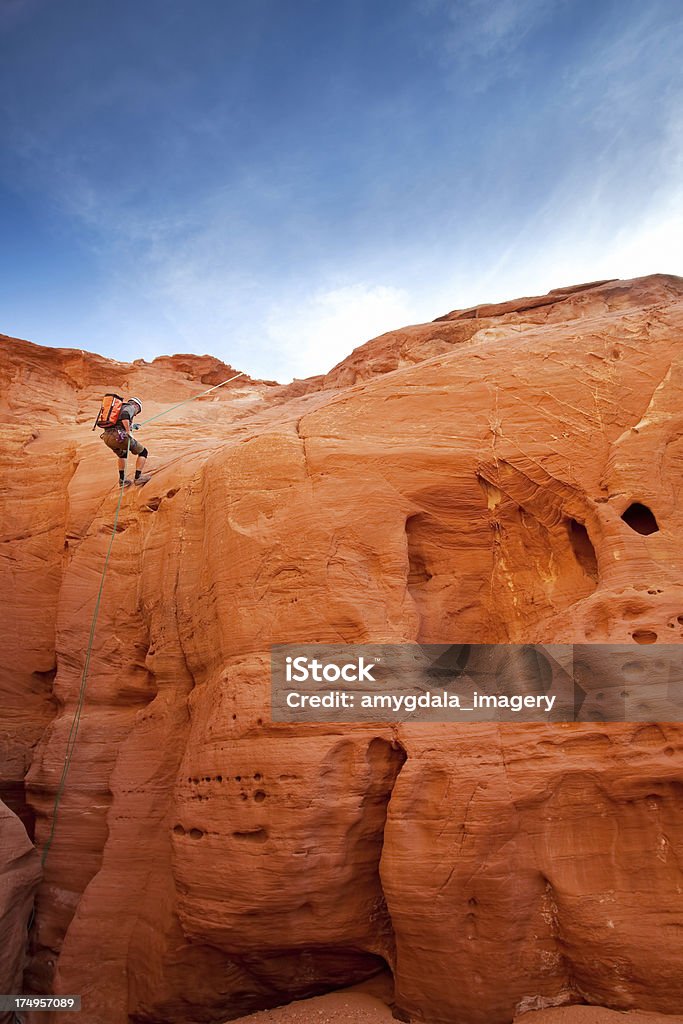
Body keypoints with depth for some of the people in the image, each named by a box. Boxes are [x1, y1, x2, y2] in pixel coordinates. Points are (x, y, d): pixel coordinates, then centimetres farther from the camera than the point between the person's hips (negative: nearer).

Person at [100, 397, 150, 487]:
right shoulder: (131, 407, 7)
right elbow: (125, 415, -17)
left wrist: (131, 426, 42)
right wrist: (129, 432, -15)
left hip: (106, 437, 8)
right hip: (118, 436, -8)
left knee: (122, 454, 35)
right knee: (143, 452, 8)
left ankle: (122, 480, 30)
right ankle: (138, 478, 2)